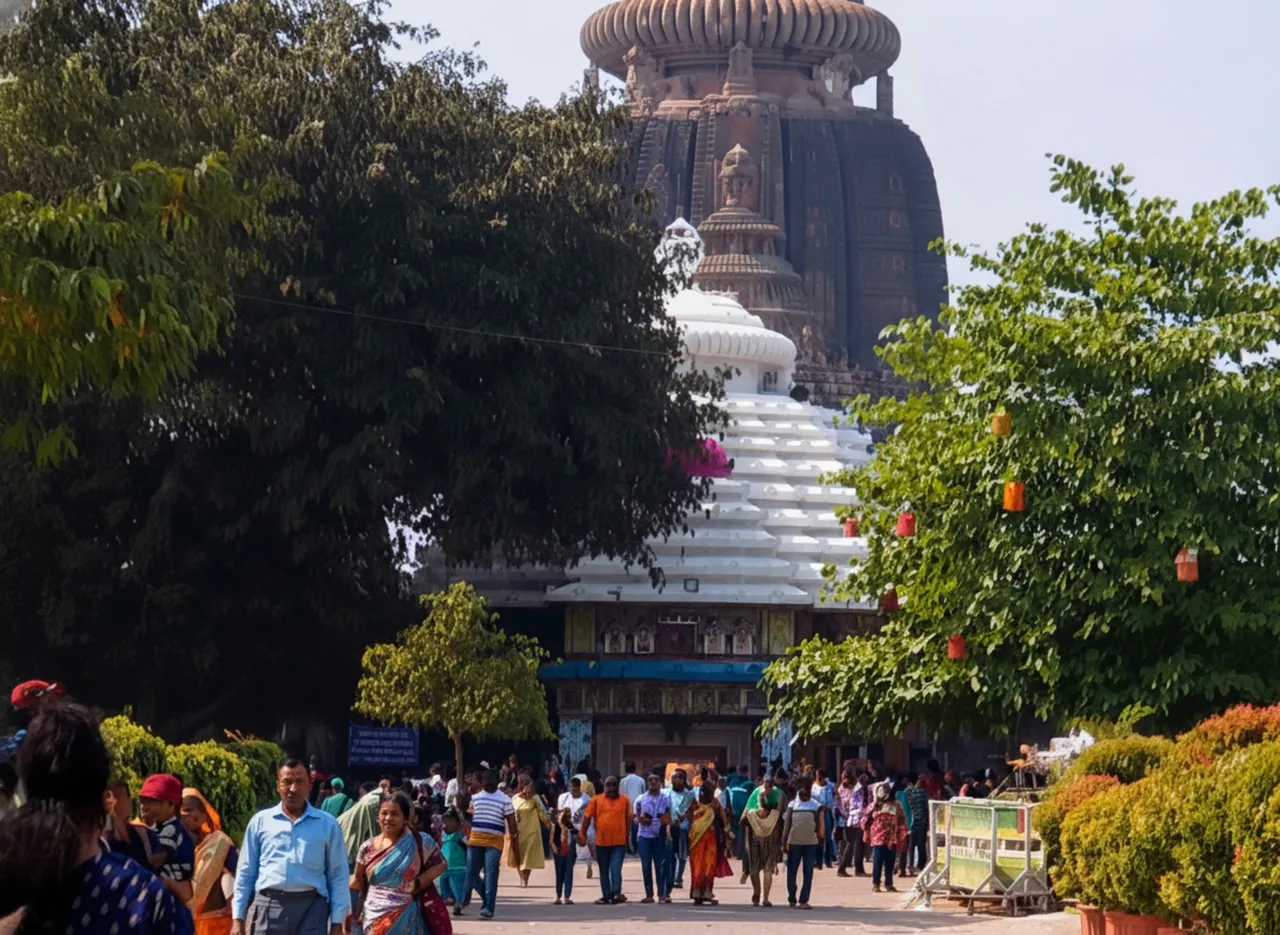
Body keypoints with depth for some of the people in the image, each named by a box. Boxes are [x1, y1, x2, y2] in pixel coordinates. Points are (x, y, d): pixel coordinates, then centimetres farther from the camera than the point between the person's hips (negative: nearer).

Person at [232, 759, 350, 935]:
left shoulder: (327, 824, 7)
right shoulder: (260, 821, 9)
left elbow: (338, 876, 8)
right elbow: (245, 872, 12)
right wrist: (238, 917, 6)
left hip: (311, 907, 0)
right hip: (269, 906, 1)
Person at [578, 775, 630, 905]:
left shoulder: (625, 800, 3)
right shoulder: (596, 800, 2)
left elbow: (628, 819, 11)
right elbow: (587, 817, 0)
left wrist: (628, 837, 13)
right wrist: (582, 834, -6)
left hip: (619, 842, -2)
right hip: (601, 842, 2)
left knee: (616, 868, -15)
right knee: (604, 870, 10)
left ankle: (616, 893, -23)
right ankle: (606, 896, 19)